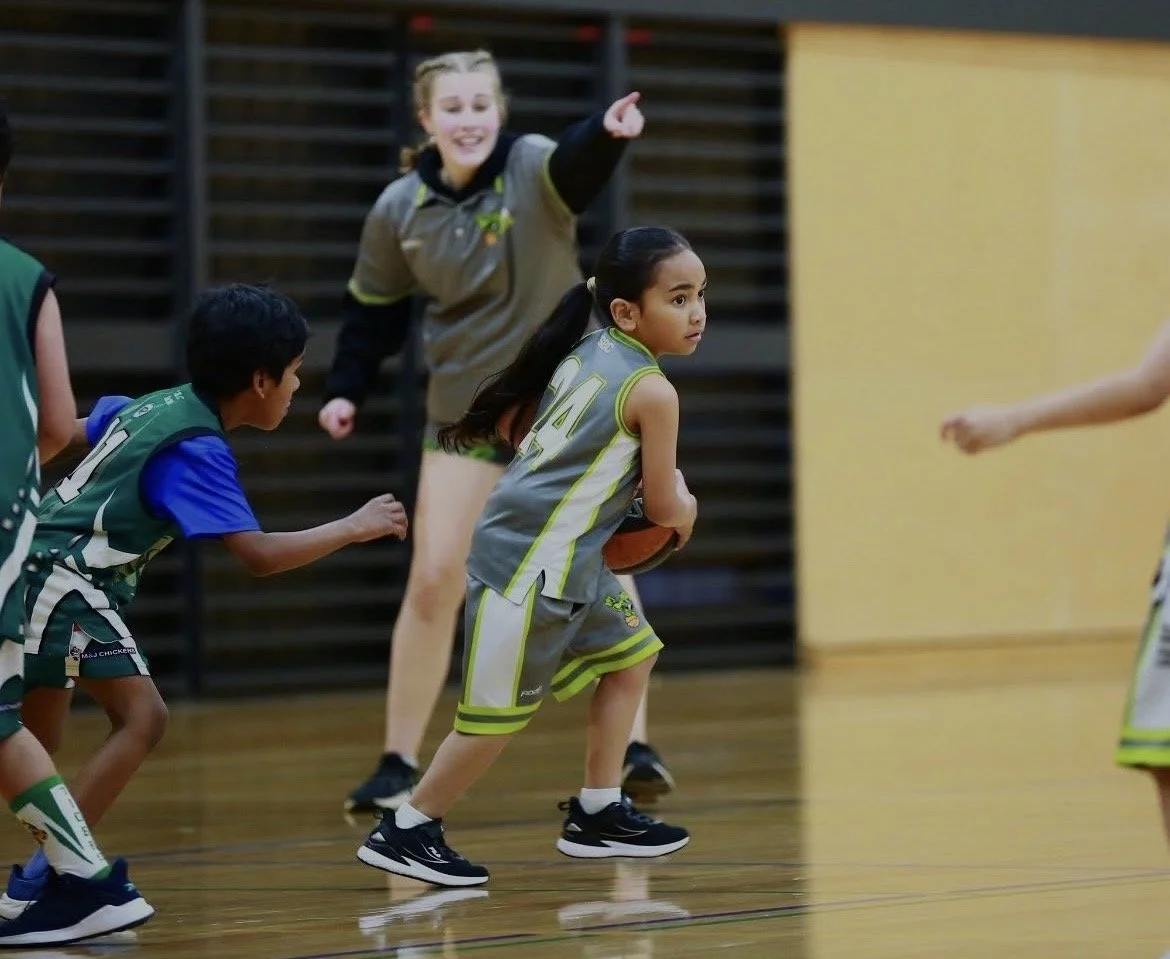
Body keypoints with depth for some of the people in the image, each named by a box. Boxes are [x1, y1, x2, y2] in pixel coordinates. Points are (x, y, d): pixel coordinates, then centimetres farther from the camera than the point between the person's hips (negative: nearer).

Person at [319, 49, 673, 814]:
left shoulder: (532, 168, -15)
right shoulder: (399, 210, -6)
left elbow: (578, 165, -39)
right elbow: (375, 309, 7)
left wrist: (610, 134, -60)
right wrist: (346, 390, -2)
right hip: (466, 410, 2)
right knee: (434, 580, -2)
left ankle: (634, 748, 8)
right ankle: (399, 764, 7)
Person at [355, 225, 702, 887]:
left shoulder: (584, 352, 8)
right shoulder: (654, 394, -13)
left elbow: (506, 424, 19)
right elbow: (665, 509, -5)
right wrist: (685, 508, 20)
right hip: (534, 565, -10)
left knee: (631, 654, 21)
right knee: (501, 713, -3)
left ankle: (600, 814, 25)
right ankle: (406, 833, 7)